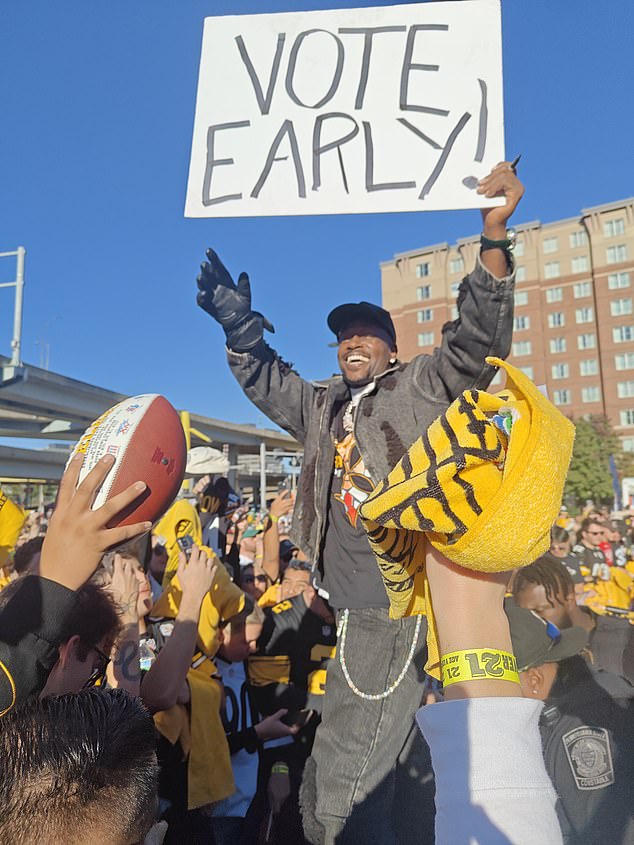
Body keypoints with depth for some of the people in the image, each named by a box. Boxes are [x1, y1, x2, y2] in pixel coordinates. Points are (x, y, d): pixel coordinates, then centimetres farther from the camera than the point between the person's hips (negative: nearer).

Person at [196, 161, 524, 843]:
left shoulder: (424, 384, 4)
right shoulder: (321, 406, 19)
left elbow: (477, 340, -8)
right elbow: (265, 380, 25)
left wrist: (493, 236, -19)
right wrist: (238, 325, 9)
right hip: (361, 608, 6)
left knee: (348, 766, 0)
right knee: (342, 756, 15)